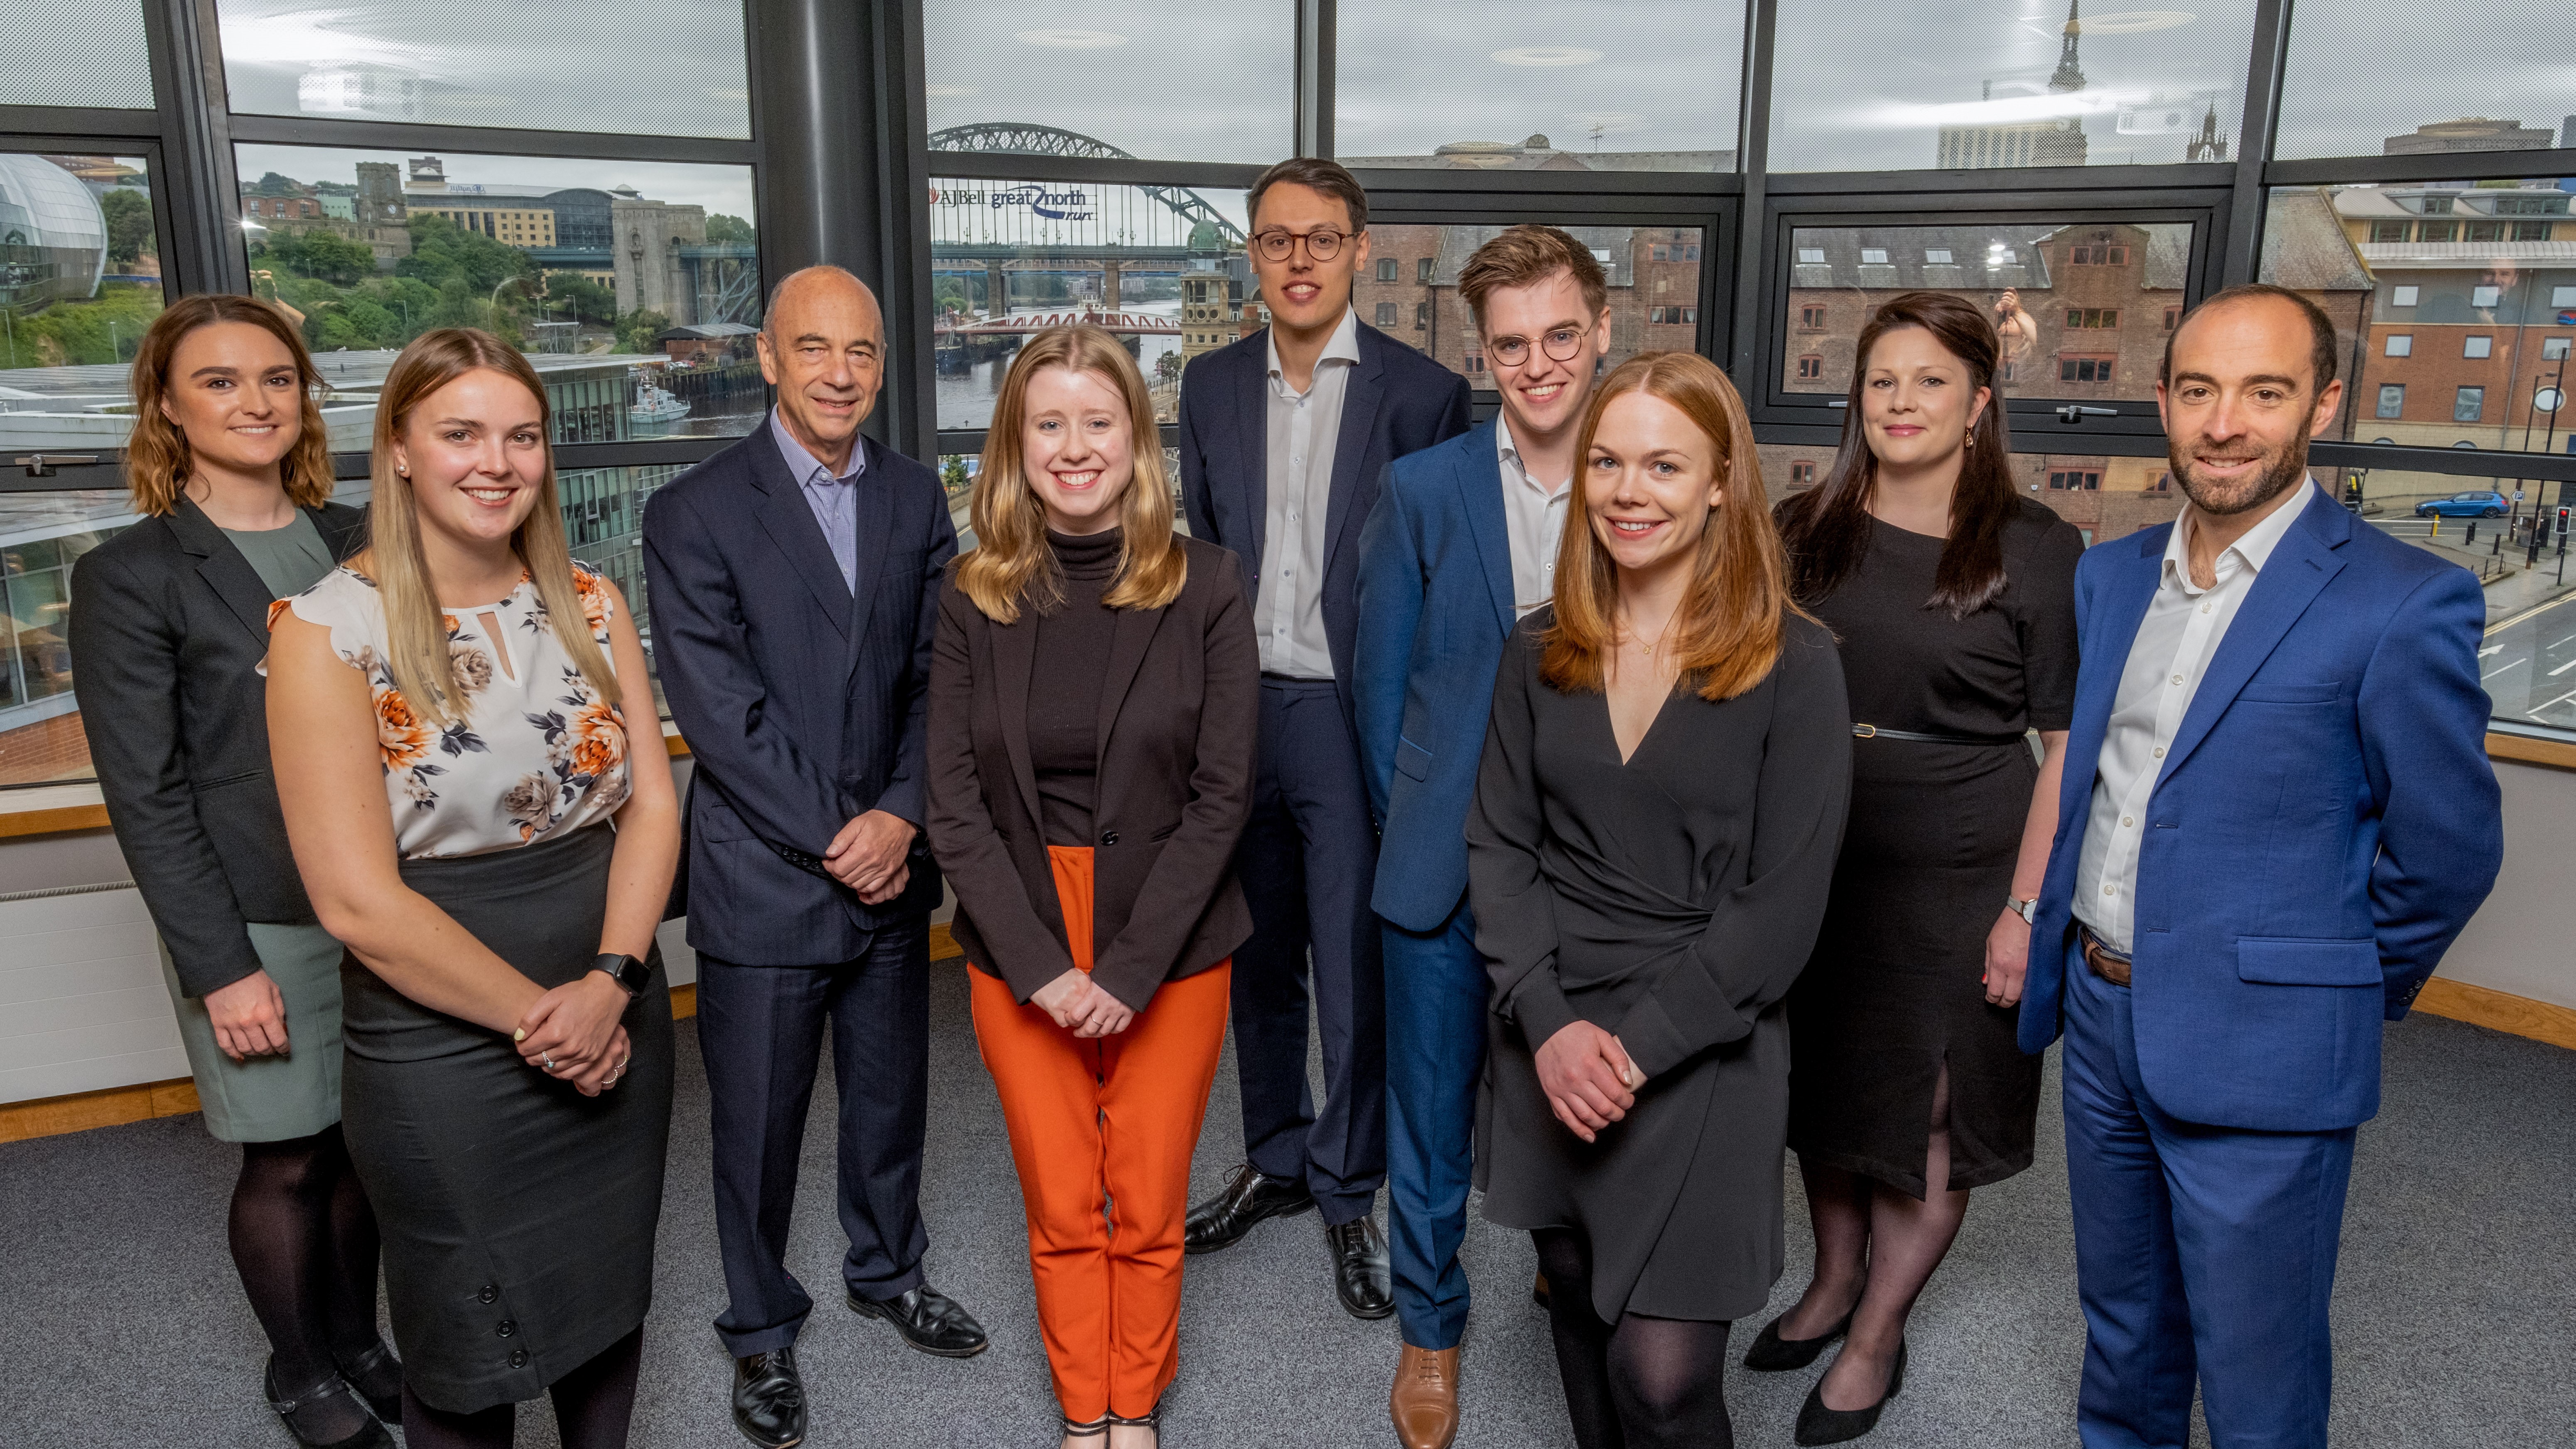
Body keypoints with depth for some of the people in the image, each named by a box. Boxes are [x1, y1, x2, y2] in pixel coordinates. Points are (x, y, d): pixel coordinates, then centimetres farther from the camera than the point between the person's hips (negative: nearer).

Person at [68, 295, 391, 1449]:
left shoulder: (357, 542, 6)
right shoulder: (130, 576, -7)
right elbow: (145, 795, -9)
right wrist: (221, 964, -12)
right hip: (257, 922, -4)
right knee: (287, 1160, 8)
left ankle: (356, 1339, 36)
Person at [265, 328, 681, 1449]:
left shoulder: (591, 607, 2)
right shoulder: (327, 633, -13)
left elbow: (652, 803, 0)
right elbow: (359, 902, -15)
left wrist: (610, 985, -14)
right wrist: (535, 1016, -13)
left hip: (615, 1020, 4)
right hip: (440, 1043, -4)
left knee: (608, 1304, 20)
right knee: (469, 1358, 14)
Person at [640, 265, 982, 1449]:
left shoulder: (916, 498, 4)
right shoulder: (695, 514, -10)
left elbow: (938, 675, 1)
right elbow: (720, 712, -14)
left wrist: (900, 817, -12)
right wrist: (833, 839, -15)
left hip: (891, 865, 4)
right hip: (762, 877, -4)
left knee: (891, 1093, 20)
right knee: (759, 1119, 11)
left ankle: (889, 1271, 44)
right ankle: (761, 1328, 33)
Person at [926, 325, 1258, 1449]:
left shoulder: (1203, 588, -6)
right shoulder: (974, 598, -1)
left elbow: (1222, 794, -8)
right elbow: (954, 804, -3)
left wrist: (1130, 966, -14)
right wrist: (1042, 965, -12)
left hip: (1170, 945, -1)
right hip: (1020, 948, 1)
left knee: (1148, 1211, 10)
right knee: (1062, 1212, 11)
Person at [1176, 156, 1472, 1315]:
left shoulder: (1422, 392, -6)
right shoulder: (1213, 386, 8)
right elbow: (1201, 554, 13)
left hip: (1353, 718, -4)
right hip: (1237, 710, 5)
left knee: (1354, 970, 3)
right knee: (1259, 958, 17)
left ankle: (1348, 1193, 22)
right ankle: (1276, 1160, 36)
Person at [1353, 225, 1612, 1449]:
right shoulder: (1421, 491, -2)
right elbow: (1379, 679, 4)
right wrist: (1410, 824, 4)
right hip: (1446, 866, 1)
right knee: (1431, 1110, 13)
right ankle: (1430, 1329, 34)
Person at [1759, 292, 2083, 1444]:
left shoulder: (2035, 550, -8)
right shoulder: (1807, 530, 3)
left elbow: (2068, 742, -7)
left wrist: (2027, 908, -13)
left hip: (1960, 875, -3)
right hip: (1817, 858, 4)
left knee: (1934, 1110, 9)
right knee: (1824, 1083, 17)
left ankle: (1877, 1332, 27)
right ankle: (1835, 1278, 39)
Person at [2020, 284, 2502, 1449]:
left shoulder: (2403, 603, -15)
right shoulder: (2111, 576, 6)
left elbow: (2449, 852, -9)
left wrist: (2349, 992, 1)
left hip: (2257, 1052, -5)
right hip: (2099, 1015, 6)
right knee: (2122, 1334, 24)